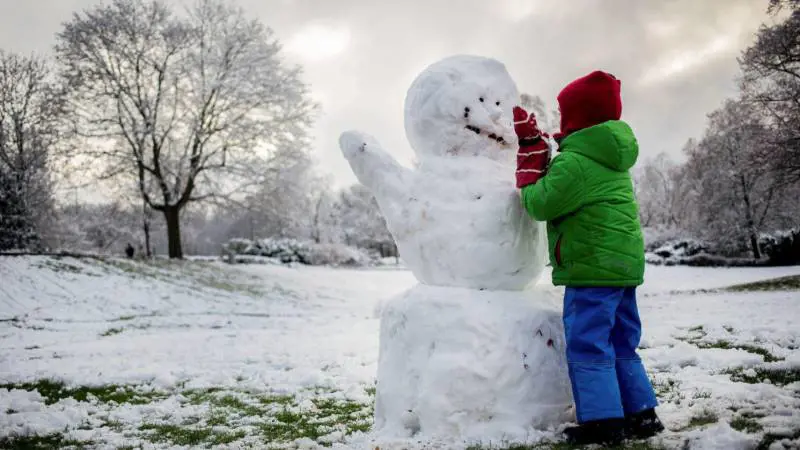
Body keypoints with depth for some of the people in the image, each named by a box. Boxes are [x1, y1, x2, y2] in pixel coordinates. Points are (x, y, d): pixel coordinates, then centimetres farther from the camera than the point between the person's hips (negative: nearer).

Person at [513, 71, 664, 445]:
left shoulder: (574, 162, -17)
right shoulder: (612, 158, 14)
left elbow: (539, 203, -11)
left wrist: (528, 162, 4)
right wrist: (532, 140, 23)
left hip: (592, 268, -10)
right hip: (623, 264, 10)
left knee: (587, 345, -2)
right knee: (621, 345, 17)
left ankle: (602, 421, 2)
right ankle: (641, 413, 23)